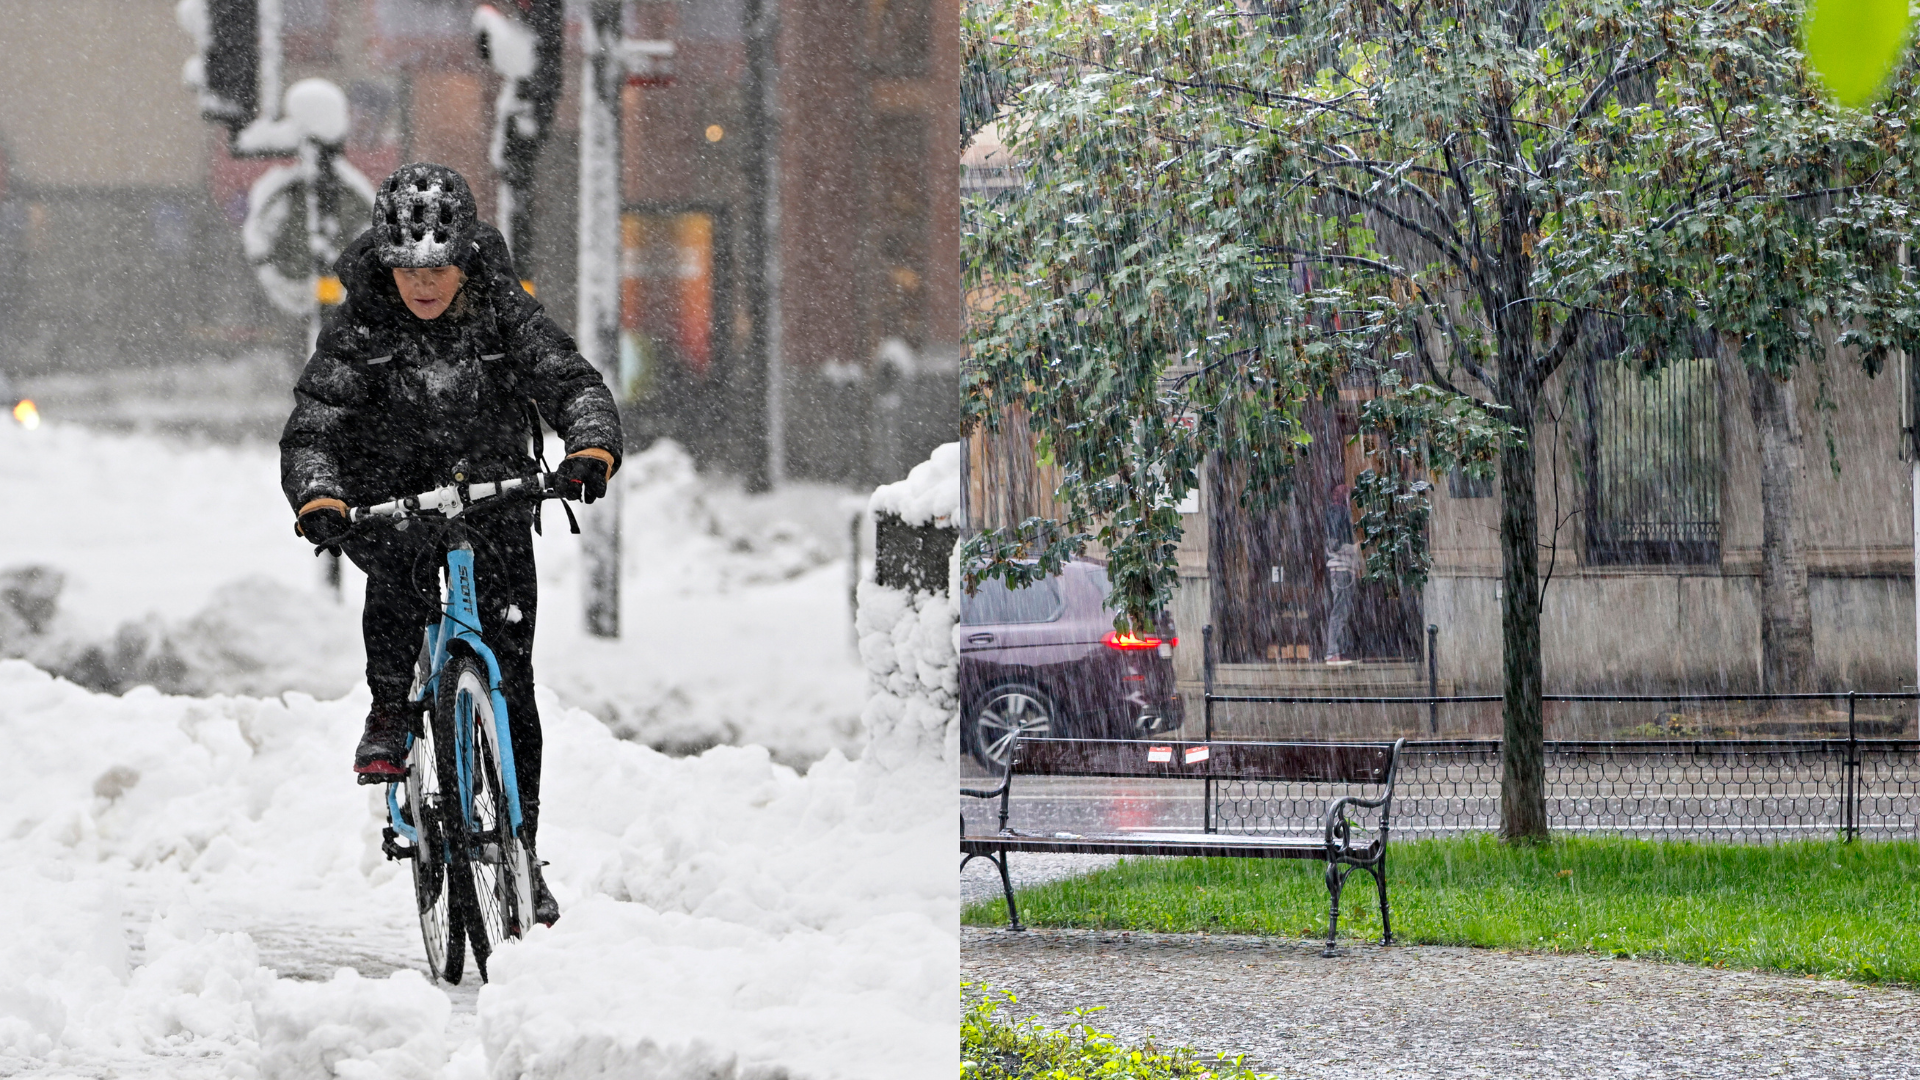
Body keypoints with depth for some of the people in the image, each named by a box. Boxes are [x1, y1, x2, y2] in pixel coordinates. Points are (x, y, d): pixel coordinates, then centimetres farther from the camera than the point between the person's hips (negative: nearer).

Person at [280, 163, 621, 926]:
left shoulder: (505, 317, -11)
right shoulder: (359, 328, -13)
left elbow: (572, 384, -21)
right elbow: (311, 427, -20)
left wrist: (593, 448, -44)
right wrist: (318, 498, -41)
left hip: (492, 502, 1)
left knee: (508, 678, -4)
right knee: (402, 562, -38)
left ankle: (518, 848, 6)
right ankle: (389, 712, -22)